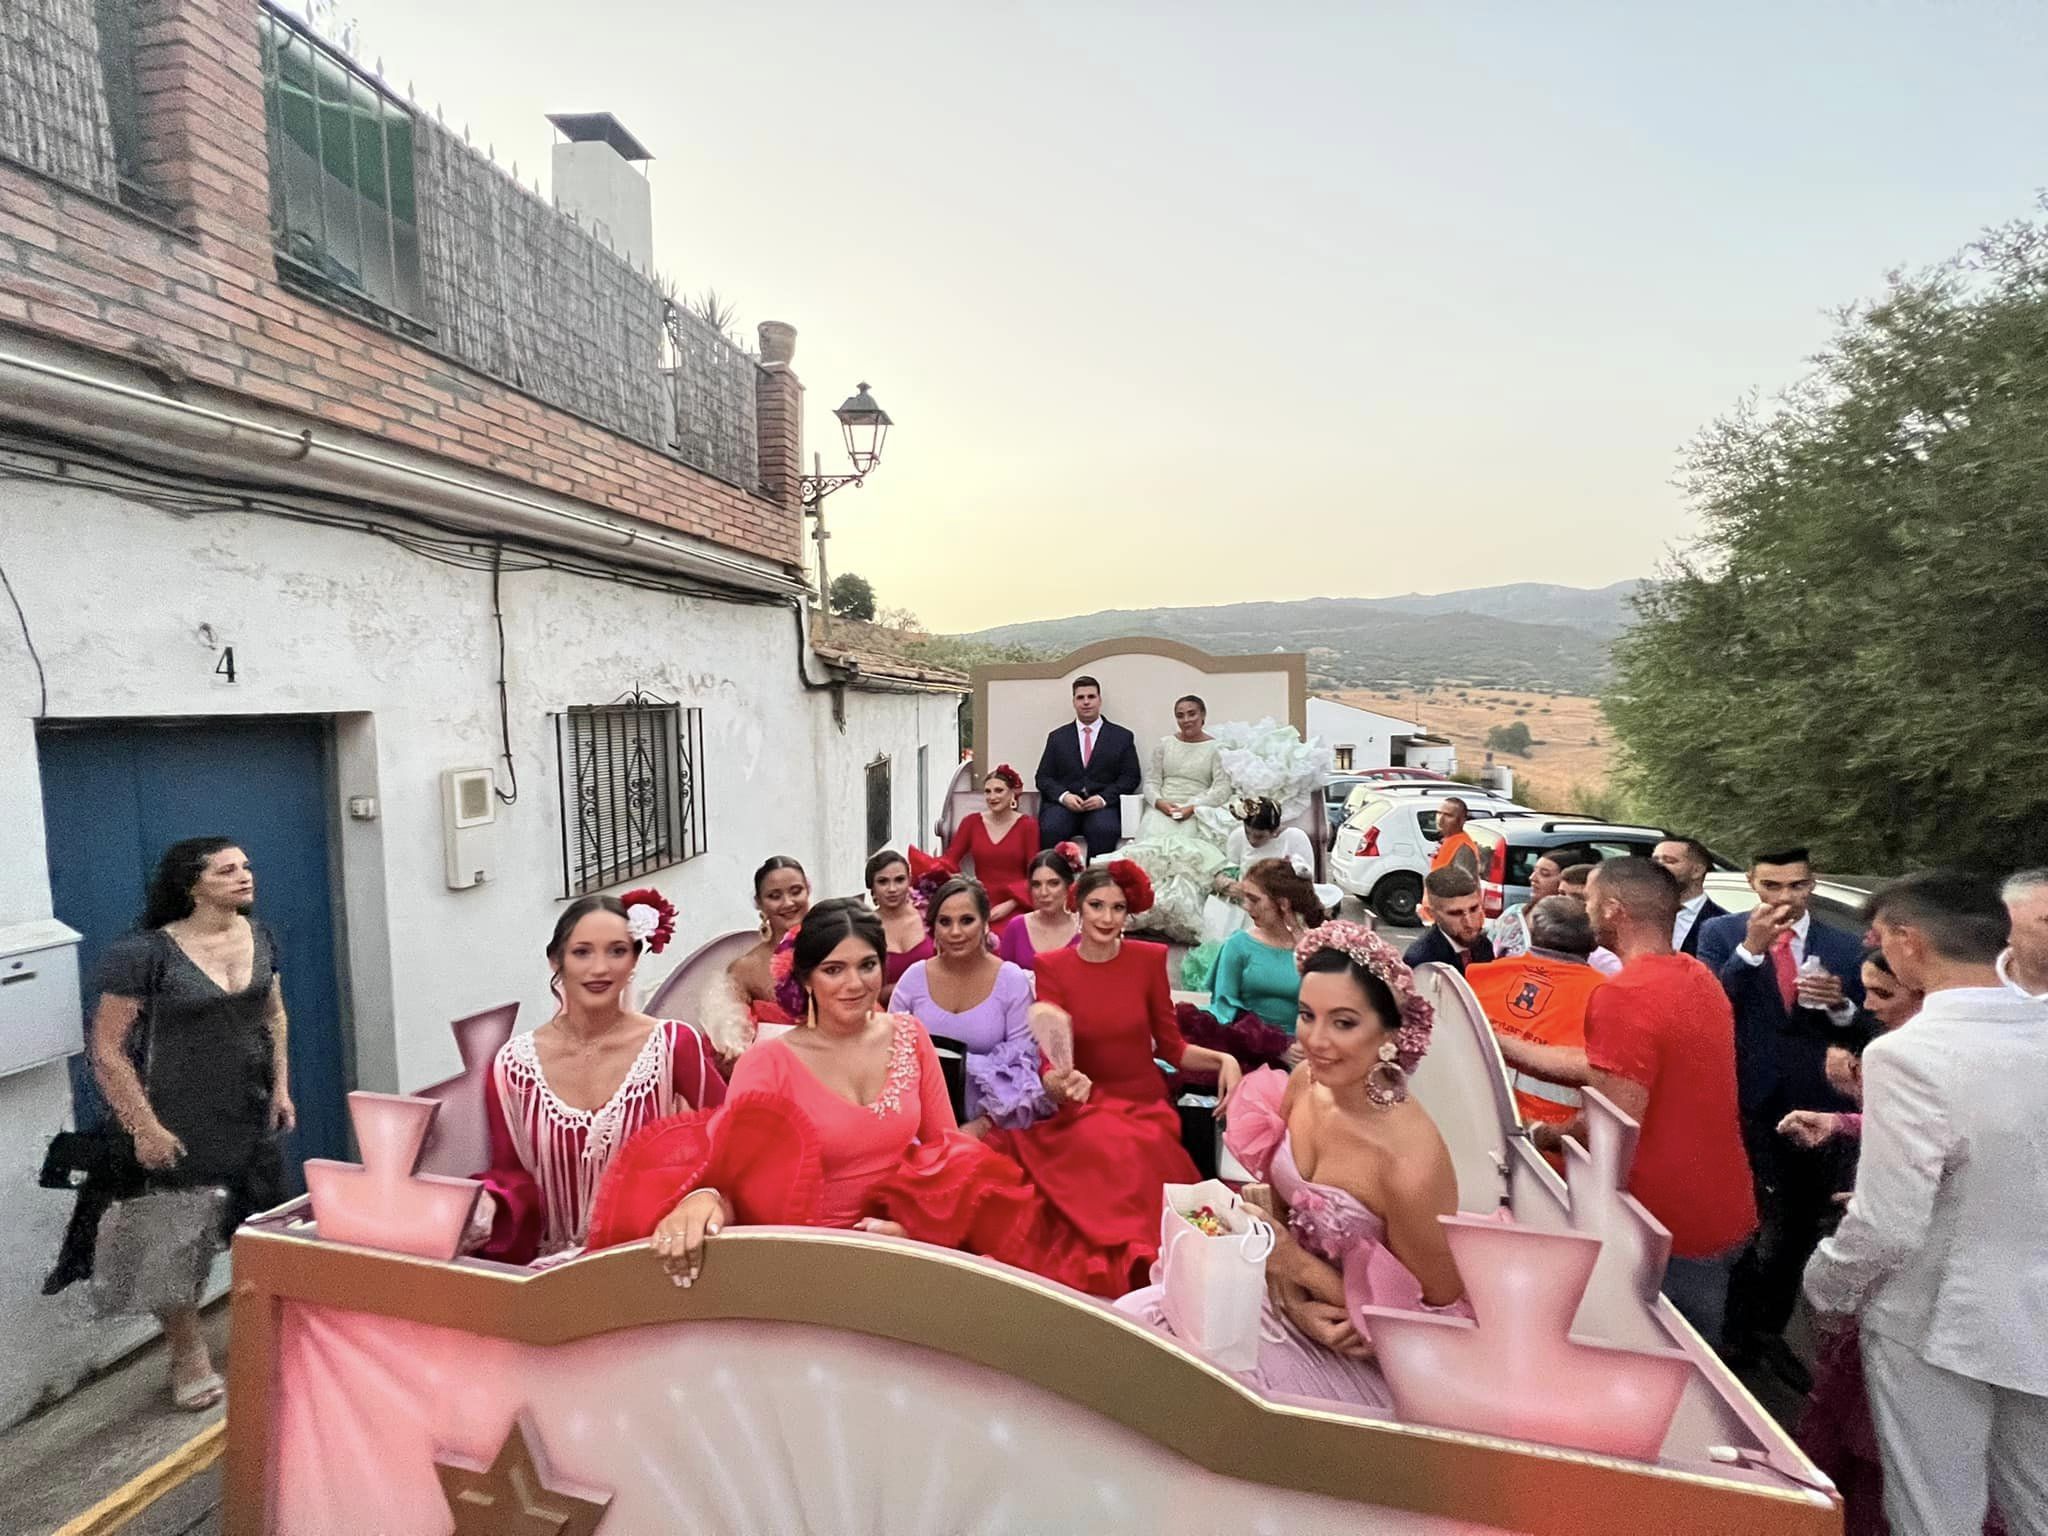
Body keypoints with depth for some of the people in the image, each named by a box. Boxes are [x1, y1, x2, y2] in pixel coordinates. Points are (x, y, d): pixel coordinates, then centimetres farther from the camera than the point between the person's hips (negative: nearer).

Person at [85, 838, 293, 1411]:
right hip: (180, 1128, -5)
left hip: (252, 1116, 5)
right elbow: (108, 1051, -15)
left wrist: (281, 1087, 6)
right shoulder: (144, 953, -19)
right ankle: (189, 1358, 33)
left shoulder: (260, 936, -1)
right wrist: (144, 1128, -17)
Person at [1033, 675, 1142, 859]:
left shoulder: (1122, 737, 15)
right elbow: (1043, 777, 12)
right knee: (1049, 830, -32)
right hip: (1064, 804, 1)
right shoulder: (1057, 737, 19)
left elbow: (1131, 777, 7)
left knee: (1104, 830, -35)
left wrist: (1104, 798, -9)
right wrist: (1063, 796, -9)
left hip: (1102, 805, -1)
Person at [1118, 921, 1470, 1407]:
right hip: (1292, 1297, 6)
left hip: (1368, 1361, -5)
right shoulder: (1305, 1081, -12)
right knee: (1134, 1314, -7)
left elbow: (1431, 1310, -17)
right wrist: (1291, 1296, -14)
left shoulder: (1410, 1165, -32)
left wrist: (1297, 1264, -17)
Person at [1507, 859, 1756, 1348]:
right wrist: (1499, 1043, 10)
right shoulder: (1698, 977, 5)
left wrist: (1547, 1134, -7)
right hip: (1726, 1213, 9)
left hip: (1669, 1232, -8)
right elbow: (1605, 1068, 8)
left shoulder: (1624, 995, -25)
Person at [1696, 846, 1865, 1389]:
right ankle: (1736, 1333, 27)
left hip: (1817, 1110, 3)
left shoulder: (1846, 949, 1)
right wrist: (1750, 948, -23)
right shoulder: (1721, 934, -6)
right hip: (1747, 1107, -3)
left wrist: (1842, 1006, -17)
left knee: (1800, 1230, 16)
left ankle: (1769, 1331, 36)